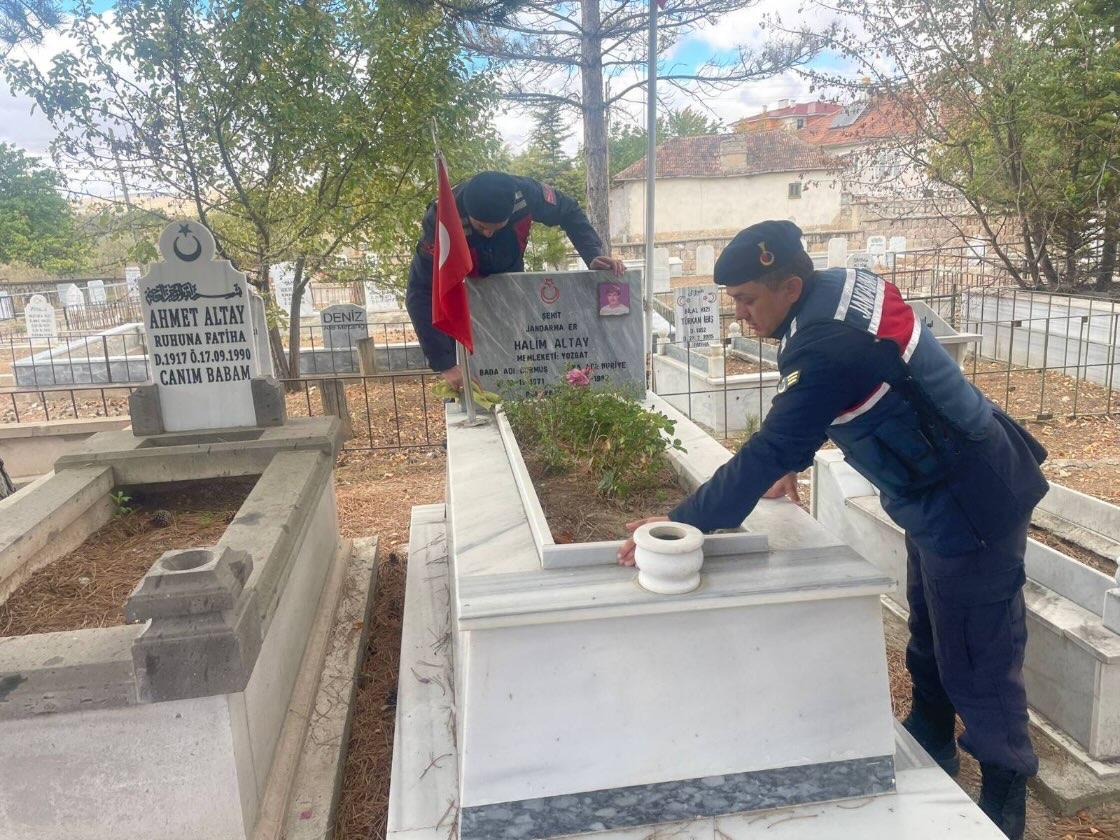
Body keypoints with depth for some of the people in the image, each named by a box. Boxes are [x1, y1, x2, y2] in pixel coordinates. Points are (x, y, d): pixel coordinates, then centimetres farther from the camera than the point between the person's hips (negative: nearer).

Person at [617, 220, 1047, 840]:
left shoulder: (826, 346, -32)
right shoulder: (840, 288, -2)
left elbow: (767, 451, -33)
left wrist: (679, 523, -30)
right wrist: (794, 464, 10)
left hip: (969, 507, -10)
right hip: (951, 487, 10)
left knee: (975, 659, 5)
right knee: (928, 639, 23)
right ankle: (929, 747, 43)